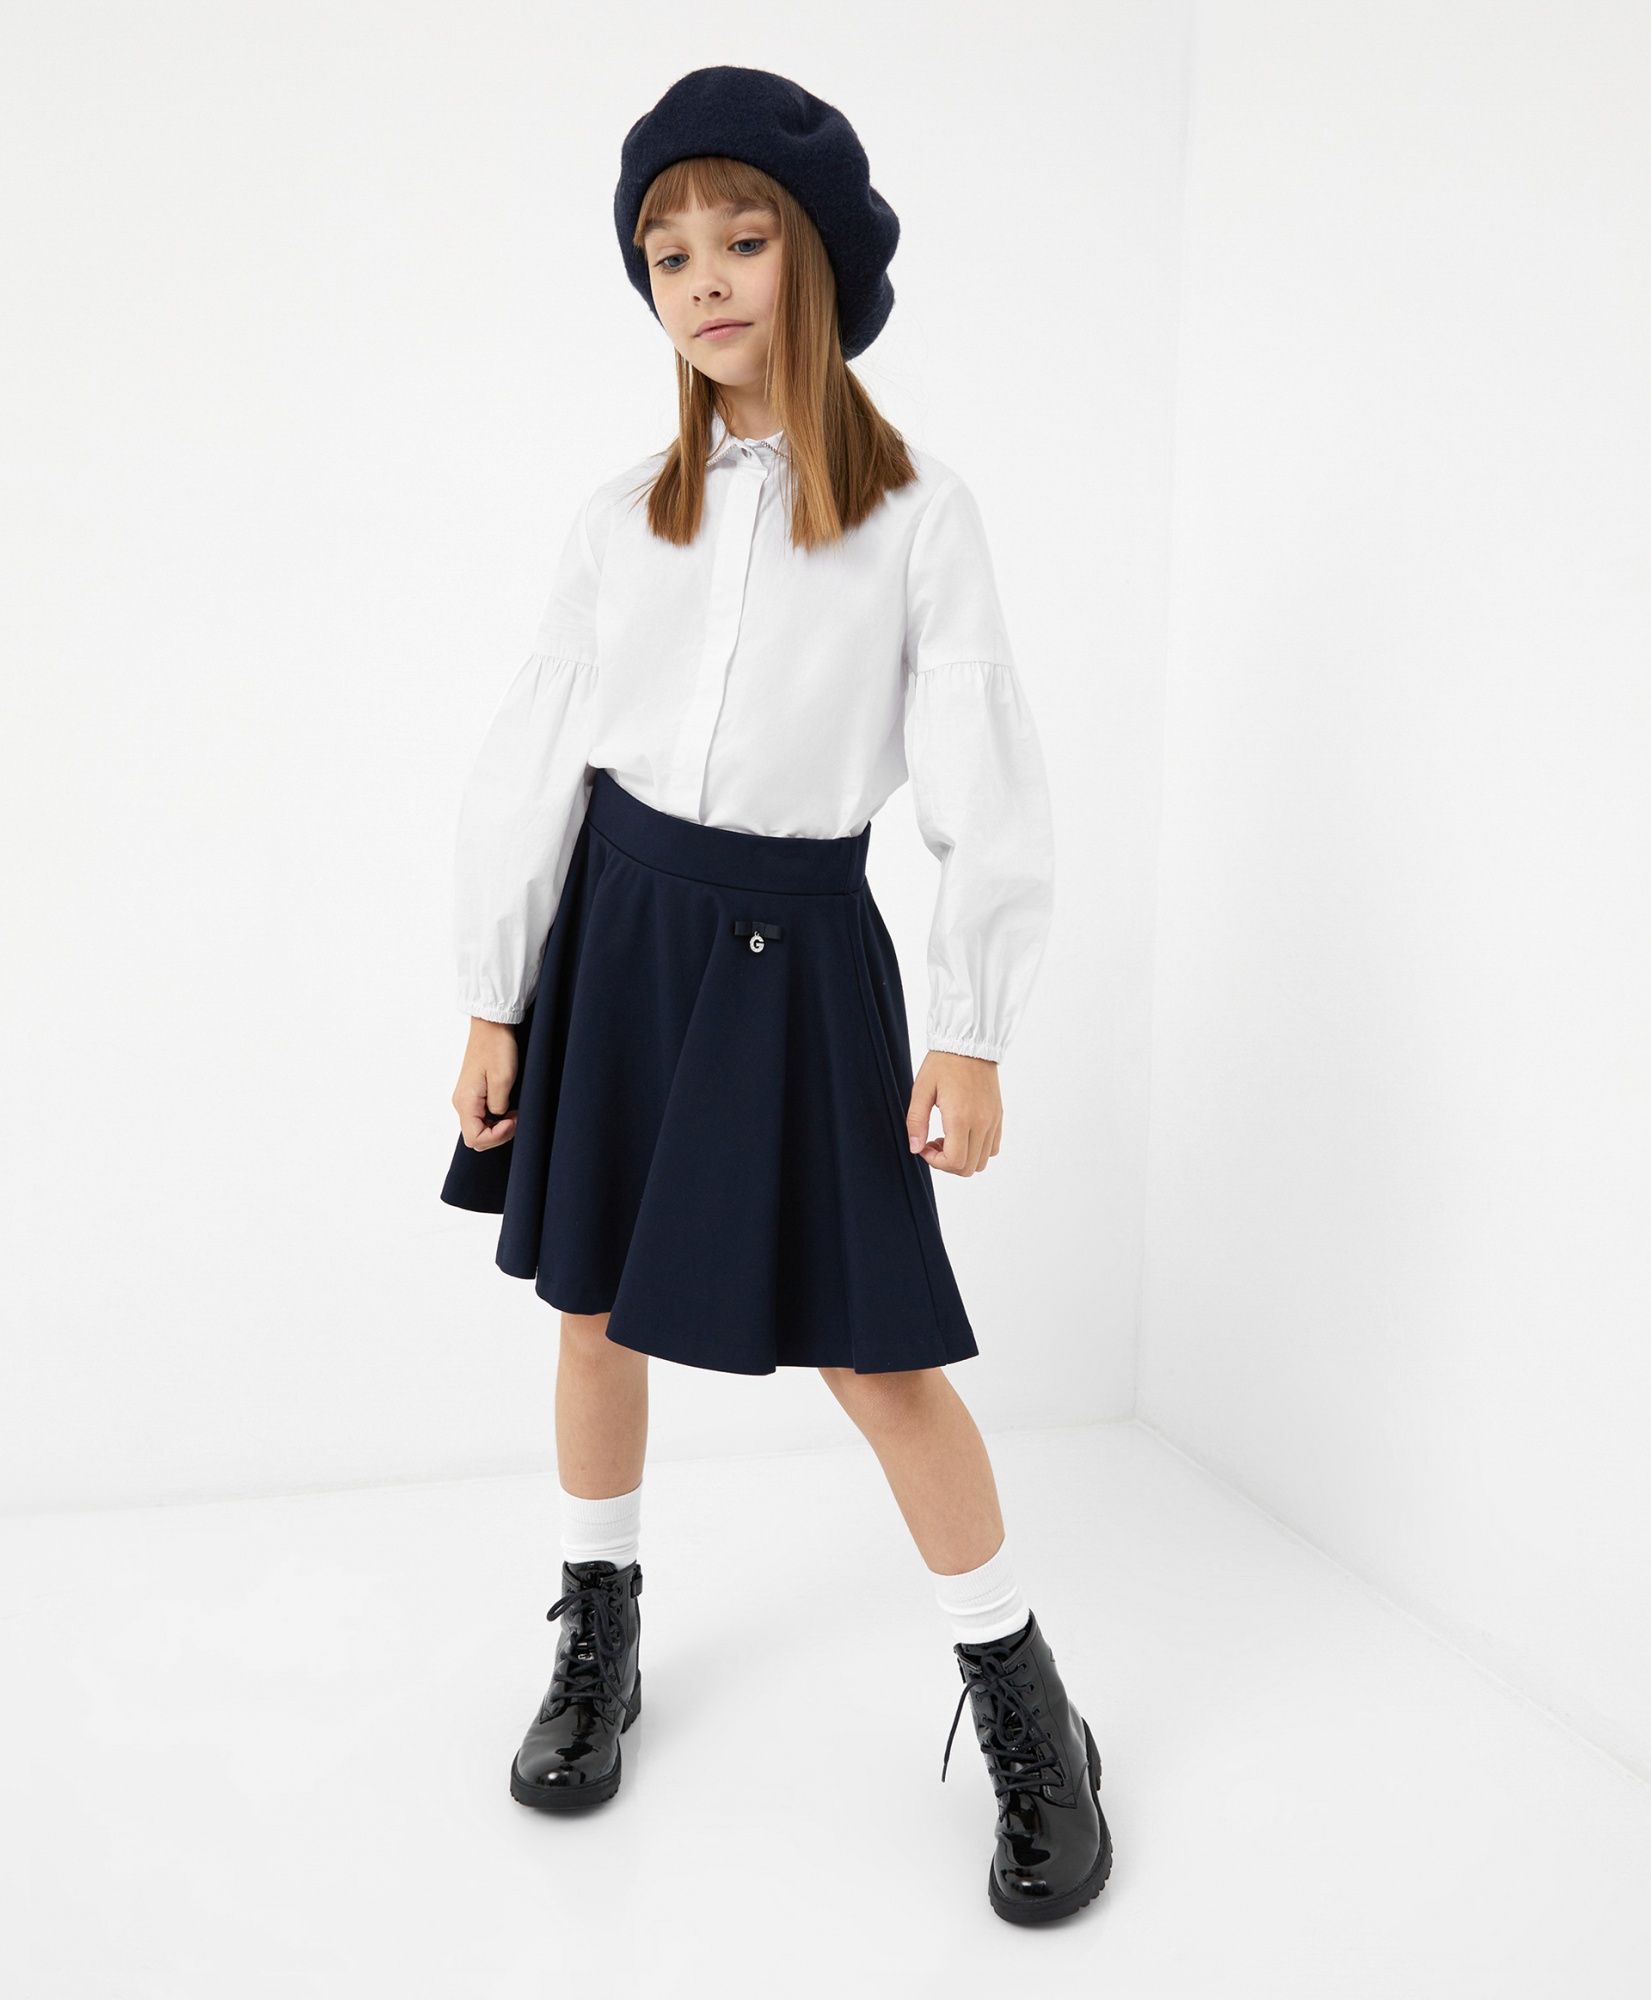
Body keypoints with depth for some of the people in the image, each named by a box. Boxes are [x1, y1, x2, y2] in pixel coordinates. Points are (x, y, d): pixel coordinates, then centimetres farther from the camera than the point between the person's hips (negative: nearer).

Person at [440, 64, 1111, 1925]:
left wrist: (972, 1035, -7)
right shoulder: (623, 516, 3)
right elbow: (530, 759, 6)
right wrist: (495, 1000, 4)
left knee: (875, 1349, -1)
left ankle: (1029, 1716, 18)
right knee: (599, 1306, 12)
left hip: (800, 949, -3)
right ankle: (598, 1639, 35)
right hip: (619, 930, 3)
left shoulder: (917, 515, -4)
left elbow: (989, 791, -4)